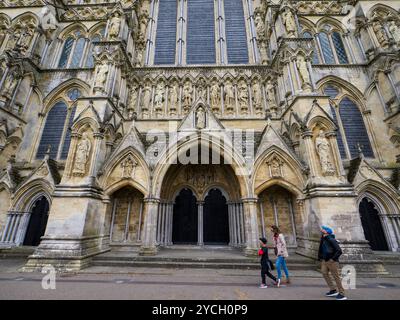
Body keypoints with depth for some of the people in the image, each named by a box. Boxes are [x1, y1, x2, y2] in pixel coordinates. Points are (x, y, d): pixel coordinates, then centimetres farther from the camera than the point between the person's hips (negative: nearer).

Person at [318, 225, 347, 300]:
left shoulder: (331, 240, -18)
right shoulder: (323, 239, 7)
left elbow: (339, 251, -20)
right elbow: (321, 250, 19)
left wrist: (333, 259, -19)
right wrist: (320, 258, 14)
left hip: (332, 261, -8)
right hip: (325, 260, 8)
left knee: (336, 277, 1)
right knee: (324, 273, 6)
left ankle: (342, 294, 13)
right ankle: (333, 290, 19)